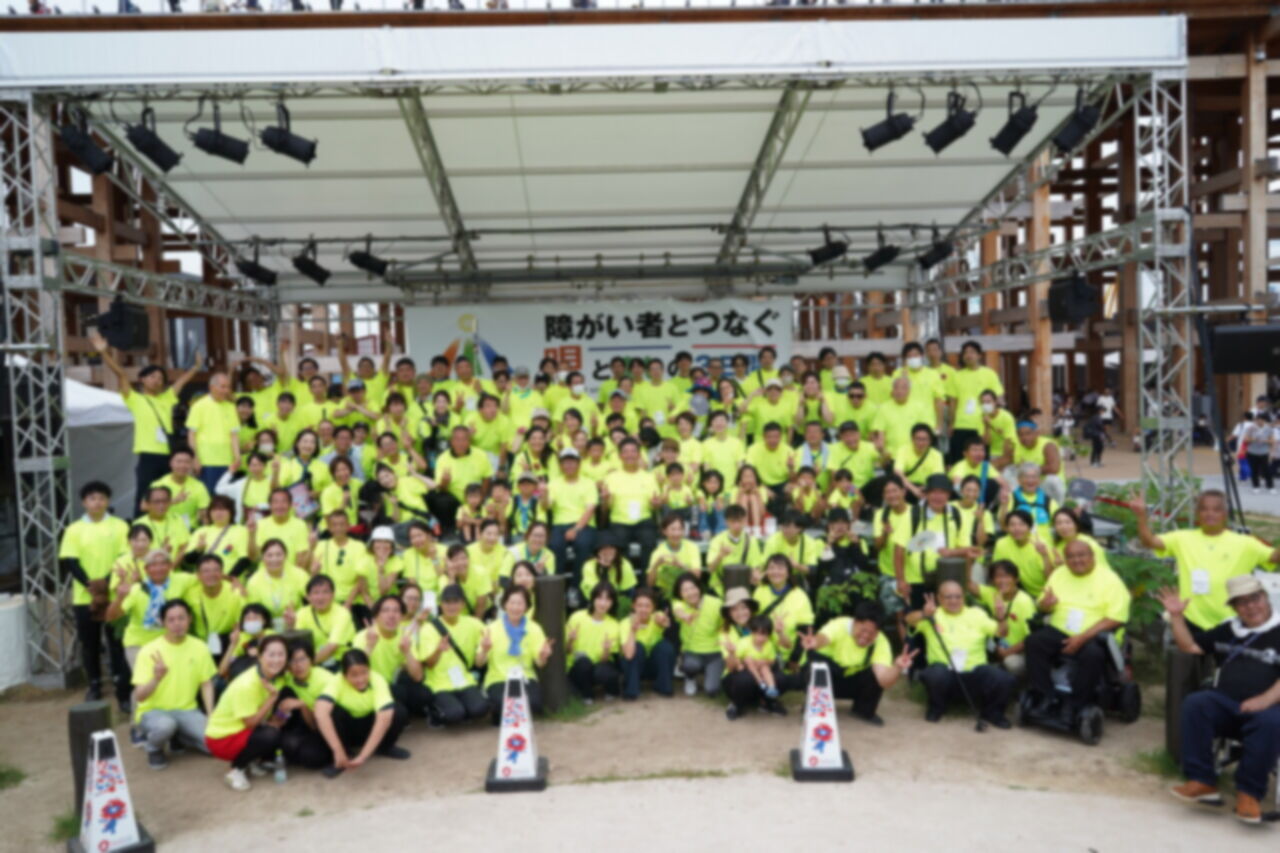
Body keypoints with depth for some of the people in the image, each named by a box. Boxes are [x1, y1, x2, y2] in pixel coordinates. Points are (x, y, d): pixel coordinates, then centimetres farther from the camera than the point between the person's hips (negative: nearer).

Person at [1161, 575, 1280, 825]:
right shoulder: (1228, 630, 22)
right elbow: (1189, 646, 27)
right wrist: (1177, 616, 16)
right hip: (1223, 704, 4)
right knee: (1195, 704, -27)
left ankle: (1248, 792, -24)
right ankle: (1202, 782, -25)